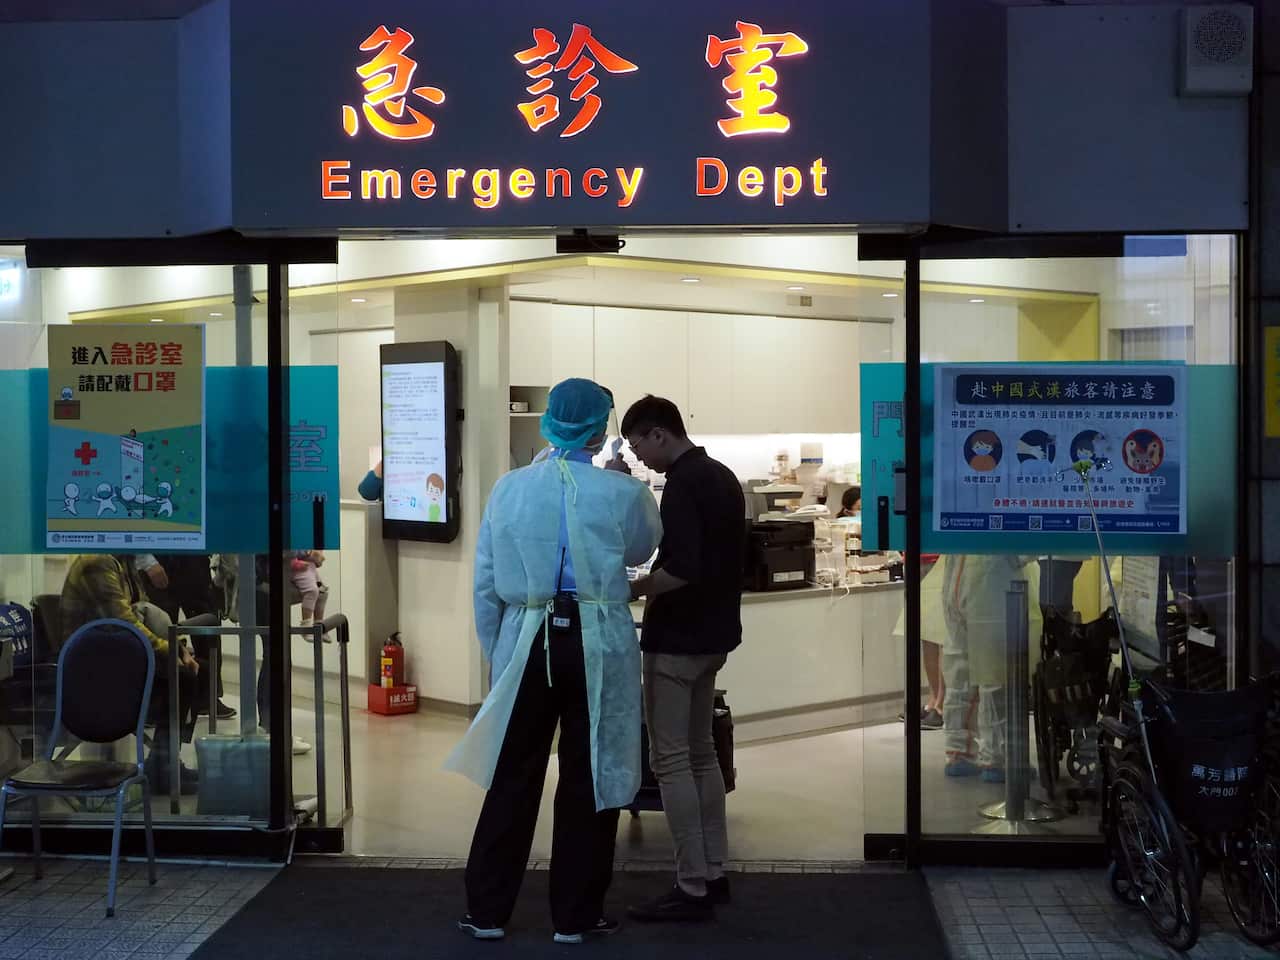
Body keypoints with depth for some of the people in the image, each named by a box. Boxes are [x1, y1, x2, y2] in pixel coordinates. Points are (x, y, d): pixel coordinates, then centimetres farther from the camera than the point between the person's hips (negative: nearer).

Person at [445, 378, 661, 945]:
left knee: (513, 778, 11)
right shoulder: (622, 493, -5)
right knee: (588, 779, 8)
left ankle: (487, 910, 18)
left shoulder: (509, 488, 1)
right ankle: (575, 915, 16)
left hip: (526, 642, 2)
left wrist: (496, 652, 15)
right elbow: (641, 551, 16)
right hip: (597, 646, -2)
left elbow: (485, 582, 5)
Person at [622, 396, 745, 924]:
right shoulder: (722, 477, 11)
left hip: (677, 639, -10)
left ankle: (692, 889, -1)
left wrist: (634, 589, -13)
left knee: (672, 760, -4)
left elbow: (683, 568, -28)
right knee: (701, 753, 15)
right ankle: (714, 874, 20)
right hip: (713, 633, 10)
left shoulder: (682, 484, -19)